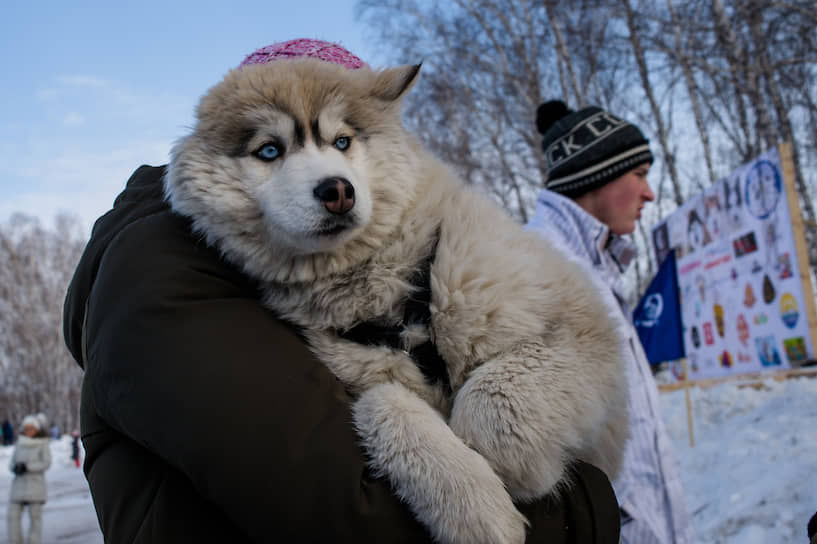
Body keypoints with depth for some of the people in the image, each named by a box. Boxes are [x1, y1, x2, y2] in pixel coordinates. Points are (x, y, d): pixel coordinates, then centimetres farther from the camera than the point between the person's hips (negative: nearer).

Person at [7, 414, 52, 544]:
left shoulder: (44, 444, -3)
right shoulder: (19, 443, 8)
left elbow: (46, 463, -11)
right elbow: (12, 462, 10)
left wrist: (27, 467, -19)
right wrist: (15, 468, -12)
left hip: (36, 484, -4)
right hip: (19, 484, 4)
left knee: (35, 516, 0)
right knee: (13, 515, 0)